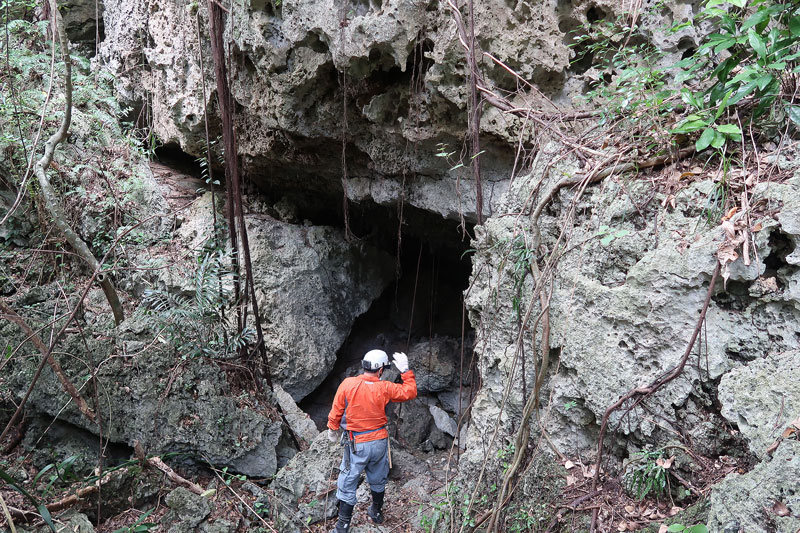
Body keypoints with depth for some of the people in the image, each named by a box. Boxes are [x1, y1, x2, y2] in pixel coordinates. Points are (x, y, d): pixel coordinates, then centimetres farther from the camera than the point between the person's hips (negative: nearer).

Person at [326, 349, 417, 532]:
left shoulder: (348, 384, -14)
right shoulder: (384, 388, -11)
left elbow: (336, 411, -6)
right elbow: (410, 392, 2)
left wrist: (332, 429, 11)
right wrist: (405, 371, 8)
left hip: (356, 444, -2)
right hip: (380, 441, 2)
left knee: (347, 484, 7)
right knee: (378, 480, 22)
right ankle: (376, 513, 41)